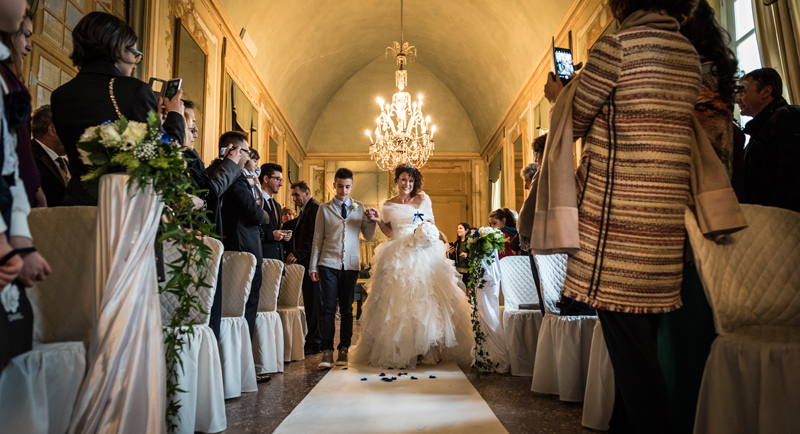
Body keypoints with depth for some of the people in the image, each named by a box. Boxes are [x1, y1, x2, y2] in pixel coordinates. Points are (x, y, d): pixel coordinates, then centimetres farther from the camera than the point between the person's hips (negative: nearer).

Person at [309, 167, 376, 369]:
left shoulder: (360, 208, 11)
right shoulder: (324, 209, 7)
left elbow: (368, 236, 10)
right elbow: (317, 239, 7)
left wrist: (370, 220, -8)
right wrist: (313, 266, 4)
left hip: (351, 265, 2)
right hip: (328, 264, -1)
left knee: (346, 308, 6)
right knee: (328, 307, -5)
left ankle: (343, 350, 15)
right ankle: (327, 351, 1)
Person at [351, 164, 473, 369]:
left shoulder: (423, 200, 9)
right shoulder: (388, 205, 13)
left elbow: (432, 225, 13)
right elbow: (390, 233, 13)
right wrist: (379, 220, -2)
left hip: (423, 254, -1)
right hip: (398, 256, 1)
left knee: (424, 297, -6)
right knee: (397, 300, -3)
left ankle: (427, 347, 4)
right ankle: (398, 350, 3)